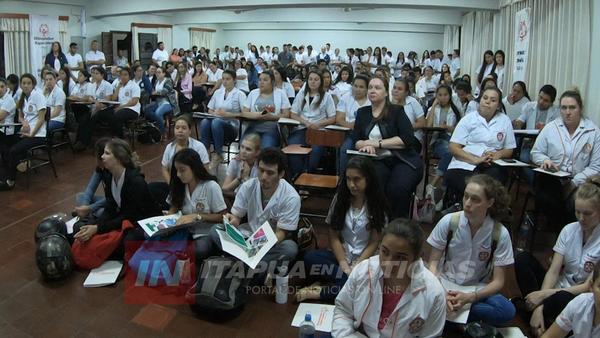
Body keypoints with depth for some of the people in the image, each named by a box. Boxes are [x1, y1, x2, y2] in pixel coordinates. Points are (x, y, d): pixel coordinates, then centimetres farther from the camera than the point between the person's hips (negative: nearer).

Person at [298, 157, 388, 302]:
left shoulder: (377, 204, -3)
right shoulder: (340, 198, 2)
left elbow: (374, 243, -5)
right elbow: (333, 237, -1)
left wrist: (356, 267, -17)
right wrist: (344, 266, -14)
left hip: (366, 258, -2)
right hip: (341, 255, 2)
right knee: (310, 257, -27)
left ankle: (320, 292, -26)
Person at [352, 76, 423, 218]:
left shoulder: (397, 111, 5)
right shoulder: (362, 112, 17)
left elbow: (408, 139, -8)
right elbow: (356, 141, 10)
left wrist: (377, 143, -11)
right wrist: (366, 145, -14)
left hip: (403, 159, -2)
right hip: (378, 161, 2)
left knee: (396, 189, -31)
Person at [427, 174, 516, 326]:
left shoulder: (500, 234, -13)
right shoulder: (448, 221, -12)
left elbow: (498, 281, -8)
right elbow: (433, 261, -5)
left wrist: (469, 297, -26)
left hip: (477, 290, 2)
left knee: (507, 311, -30)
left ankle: (452, 315, -16)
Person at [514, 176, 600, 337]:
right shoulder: (569, 230, -3)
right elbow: (553, 271, -8)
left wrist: (545, 294, -22)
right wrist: (540, 306, -23)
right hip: (558, 289, 5)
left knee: (562, 299, -40)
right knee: (523, 259, -17)